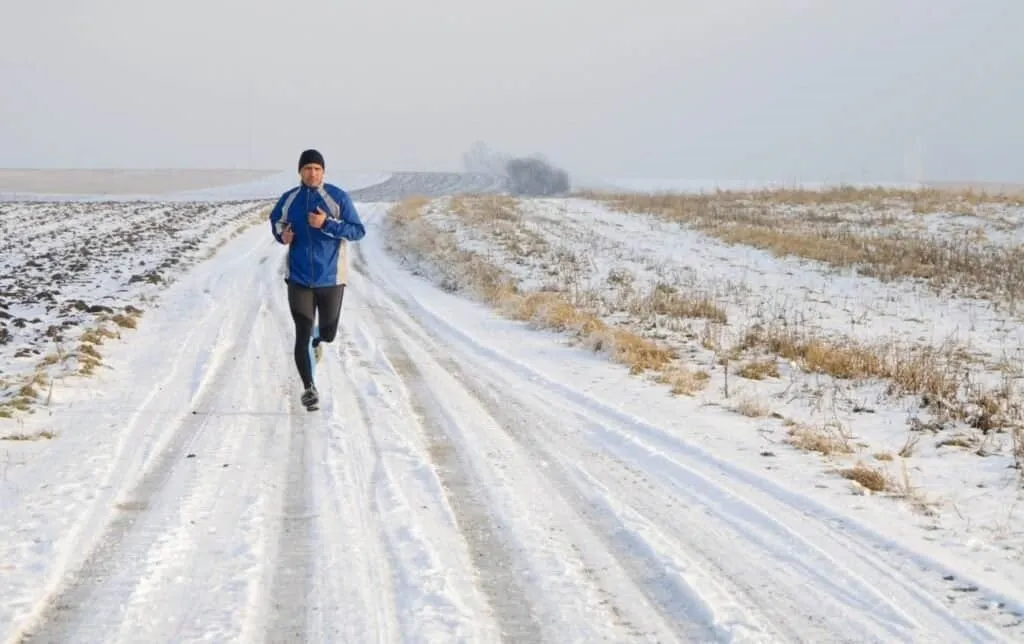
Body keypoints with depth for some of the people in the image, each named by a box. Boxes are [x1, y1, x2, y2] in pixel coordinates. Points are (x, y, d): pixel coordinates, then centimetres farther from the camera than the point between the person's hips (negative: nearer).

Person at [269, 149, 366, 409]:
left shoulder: (338, 197, -8)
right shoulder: (289, 199, 1)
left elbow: (358, 231, -9)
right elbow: (275, 220, 21)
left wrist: (327, 224, -21)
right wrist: (281, 235, -2)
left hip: (331, 278, -1)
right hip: (299, 279, 1)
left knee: (328, 334, 12)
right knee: (302, 335, -6)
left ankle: (317, 340, 51)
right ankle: (309, 388, 6)